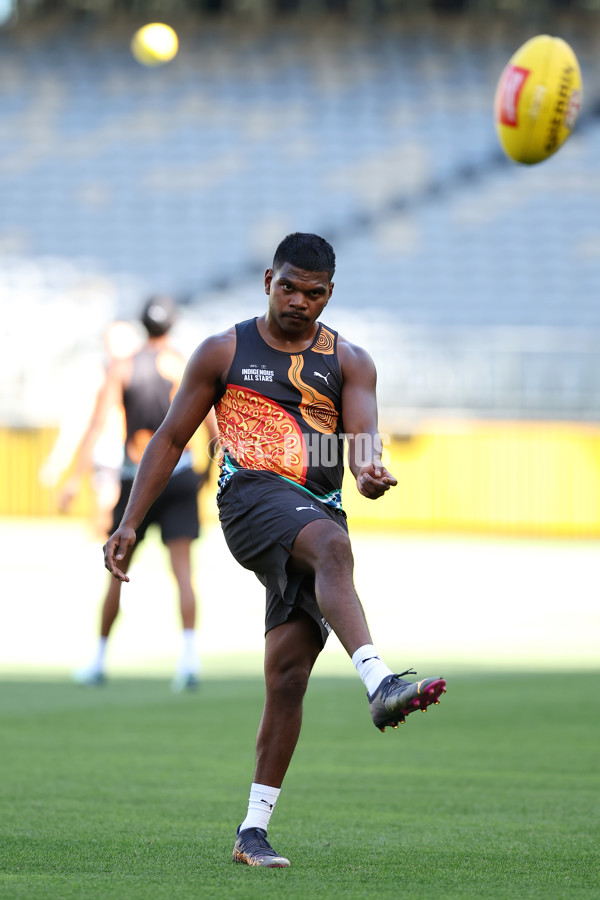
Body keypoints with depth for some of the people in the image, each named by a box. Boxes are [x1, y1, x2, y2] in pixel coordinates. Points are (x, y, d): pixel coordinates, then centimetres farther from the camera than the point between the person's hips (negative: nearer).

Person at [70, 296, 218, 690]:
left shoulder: (121, 368, 0)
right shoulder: (186, 366, 0)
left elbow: (98, 423, -9)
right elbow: (213, 425, -2)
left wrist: (76, 477, -11)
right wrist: (211, 468, 15)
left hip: (134, 479, 1)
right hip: (179, 474, -1)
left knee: (119, 572, 12)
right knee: (183, 569, -6)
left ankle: (100, 660, 20)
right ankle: (190, 654, -24)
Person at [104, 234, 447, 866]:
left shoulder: (349, 362, 14)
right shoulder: (224, 352, 12)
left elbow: (363, 438, -2)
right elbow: (170, 439, 14)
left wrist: (370, 474, -27)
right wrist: (129, 524, 7)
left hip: (321, 509, 3)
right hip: (253, 497, -3)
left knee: (288, 677, -5)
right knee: (332, 546, -36)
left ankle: (253, 831, 0)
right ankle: (379, 684, -56)